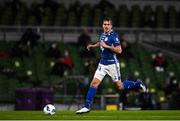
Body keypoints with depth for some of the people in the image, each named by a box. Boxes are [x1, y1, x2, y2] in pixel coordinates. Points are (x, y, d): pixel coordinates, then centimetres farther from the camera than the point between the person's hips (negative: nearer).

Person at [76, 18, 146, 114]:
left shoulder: (114, 36, -13)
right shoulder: (102, 35, 9)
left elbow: (119, 50, -22)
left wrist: (106, 46, -23)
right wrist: (93, 46, 22)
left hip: (112, 64, -6)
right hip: (102, 64, 6)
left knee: (120, 87, 3)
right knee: (94, 83, -7)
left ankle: (138, 84, 29)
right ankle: (86, 107, -7)